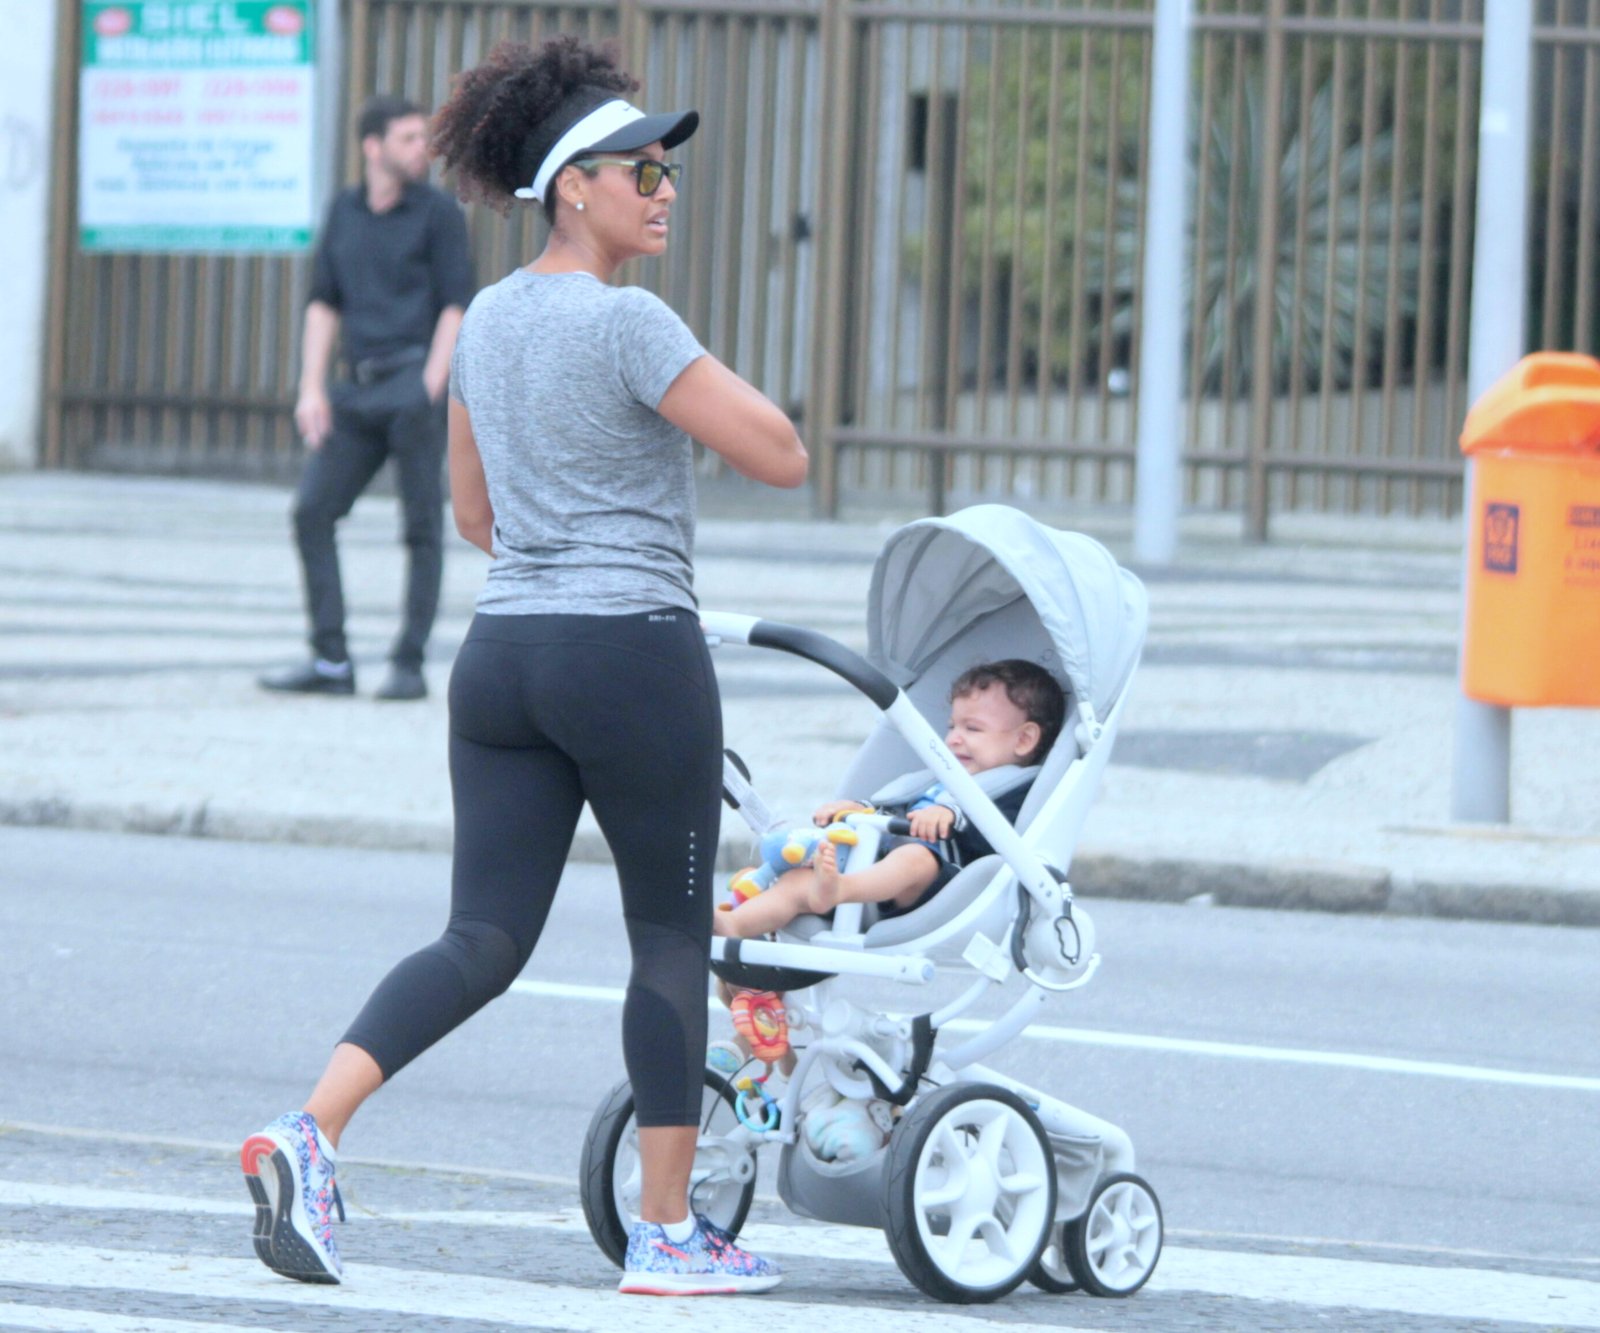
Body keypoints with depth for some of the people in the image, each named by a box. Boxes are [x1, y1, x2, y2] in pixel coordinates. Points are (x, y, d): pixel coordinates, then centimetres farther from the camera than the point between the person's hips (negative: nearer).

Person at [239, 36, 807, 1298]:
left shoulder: (488, 319, 11)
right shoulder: (627, 325, -13)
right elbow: (781, 456, -14)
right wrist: (712, 382, 4)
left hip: (503, 657, 7)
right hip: (635, 652, -7)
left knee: (484, 940, 3)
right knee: (673, 935, 7)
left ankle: (309, 1134, -17)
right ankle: (668, 1229, 11)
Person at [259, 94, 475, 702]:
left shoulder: (437, 212, 0)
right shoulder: (344, 212, 13)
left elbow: (456, 305, -4)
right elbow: (324, 303, 16)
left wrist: (429, 389, -14)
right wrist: (312, 389, 6)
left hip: (414, 378, -5)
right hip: (359, 388, 5)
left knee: (422, 526, -2)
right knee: (312, 511, -1)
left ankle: (408, 664, 3)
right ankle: (330, 662, 3)